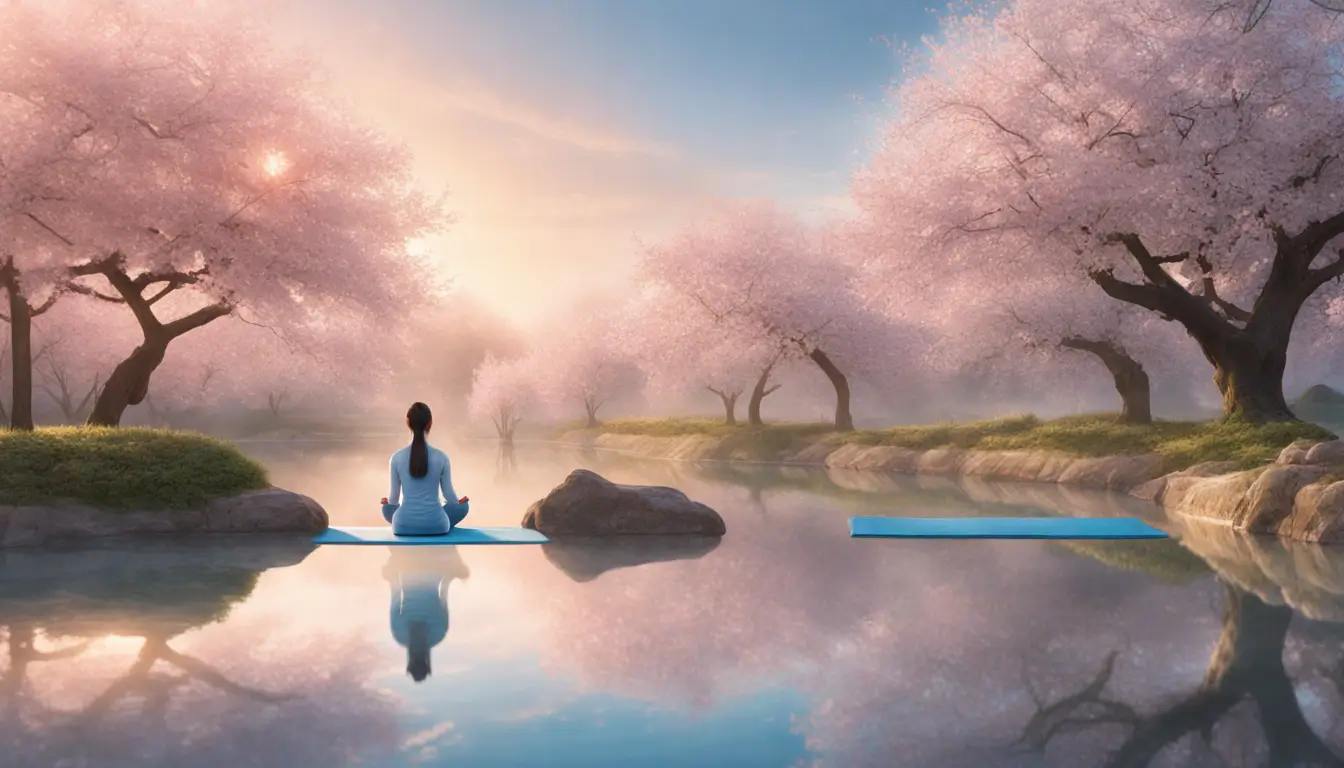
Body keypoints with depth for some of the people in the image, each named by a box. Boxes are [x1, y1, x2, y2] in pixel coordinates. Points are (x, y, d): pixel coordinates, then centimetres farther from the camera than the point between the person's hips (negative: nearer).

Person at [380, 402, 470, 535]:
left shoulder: (397, 458, -7)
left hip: (404, 526, 1)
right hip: (436, 525, -1)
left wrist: (389, 501, 27)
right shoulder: (441, 458, -9)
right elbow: (449, 496, 1)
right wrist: (458, 501, 24)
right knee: (462, 506, 31)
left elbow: (393, 499, 2)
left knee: (387, 508, 35)